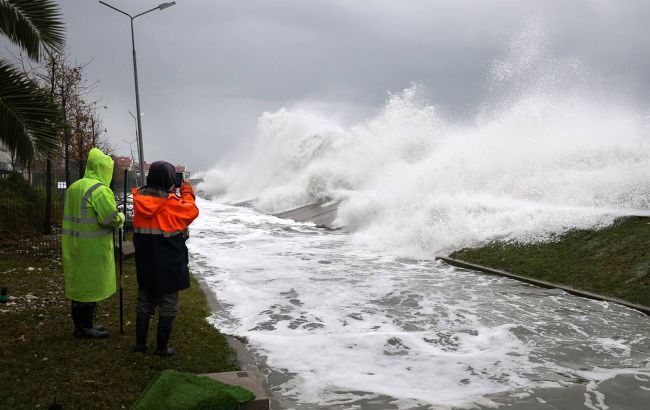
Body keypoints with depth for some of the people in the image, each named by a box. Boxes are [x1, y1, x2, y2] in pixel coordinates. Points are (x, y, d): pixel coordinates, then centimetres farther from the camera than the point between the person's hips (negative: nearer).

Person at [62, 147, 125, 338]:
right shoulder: (100, 190, -18)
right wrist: (121, 217, -2)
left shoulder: (73, 187, 12)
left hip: (73, 245, 9)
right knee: (91, 285, 1)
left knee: (78, 284, 16)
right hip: (92, 247, -9)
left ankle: (80, 324, 26)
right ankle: (84, 327, 8)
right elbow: (111, 219, -23)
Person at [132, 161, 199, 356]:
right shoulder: (171, 202, -19)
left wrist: (171, 193, 11)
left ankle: (140, 343, 25)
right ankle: (162, 347, 12)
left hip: (144, 265, 5)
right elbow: (191, 211, -2)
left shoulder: (139, 198, -3)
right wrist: (187, 192, 10)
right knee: (168, 307, 7)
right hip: (169, 266, -5)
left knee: (144, 303, 18)